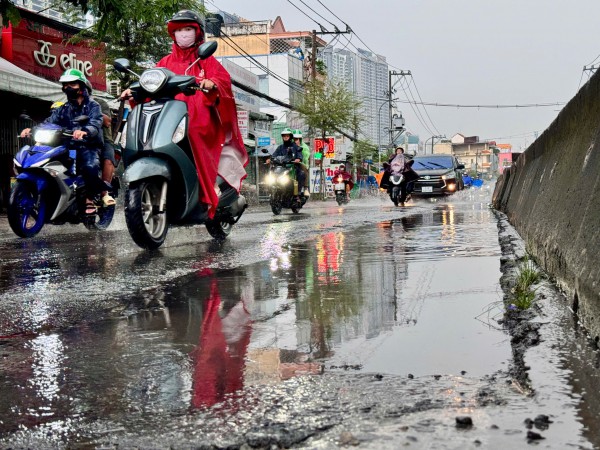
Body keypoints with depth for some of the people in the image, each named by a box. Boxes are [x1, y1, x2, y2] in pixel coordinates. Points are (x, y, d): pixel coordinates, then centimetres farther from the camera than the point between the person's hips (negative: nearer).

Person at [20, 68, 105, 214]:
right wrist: (32, 129, -15)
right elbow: (49, 122, 6)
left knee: (90, 166, -36)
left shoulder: (92, 106, 5)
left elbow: (95, 124, -16)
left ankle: (90, 200, -18)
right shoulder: (63, 109, 22)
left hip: (88, 146, -5)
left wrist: (85, 131, -40)